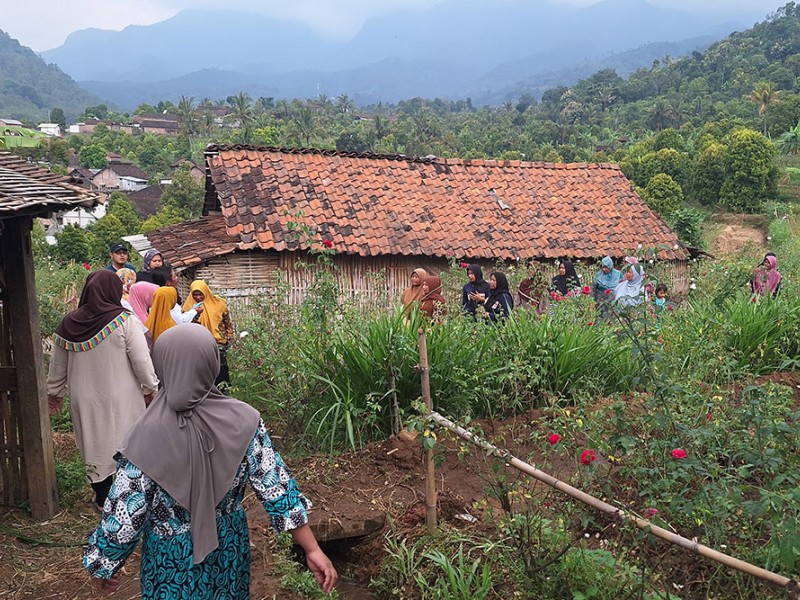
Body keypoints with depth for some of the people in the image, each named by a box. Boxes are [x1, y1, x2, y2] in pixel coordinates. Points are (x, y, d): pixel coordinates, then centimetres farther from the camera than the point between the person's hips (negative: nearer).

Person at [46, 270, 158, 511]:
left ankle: (102, 497, 27)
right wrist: (150, 388, 1)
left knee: (95, 445, 16)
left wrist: (55, 392, 21)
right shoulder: (124, 321, -16)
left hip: (84, 401, 4)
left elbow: (57, 365, 8)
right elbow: (142, 361, -13)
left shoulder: (68, 324, -2)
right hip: (120, 400, -4)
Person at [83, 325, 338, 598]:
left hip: (172, 557, -2)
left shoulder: (145, 440, -27)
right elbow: (277, 489, -16)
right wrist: (312, 549, -8)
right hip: (229, 548, 2)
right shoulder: (243, 421, -20)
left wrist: (105, 567, 1)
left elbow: (123, 518, -18)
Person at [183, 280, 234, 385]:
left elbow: (228, 324, 9)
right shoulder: (190, 307, 2)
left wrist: (227, 340, 4)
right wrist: (195, 313, -22)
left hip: (219, 345, 0)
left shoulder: (218, 303, 1)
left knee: (221, 373, 2)